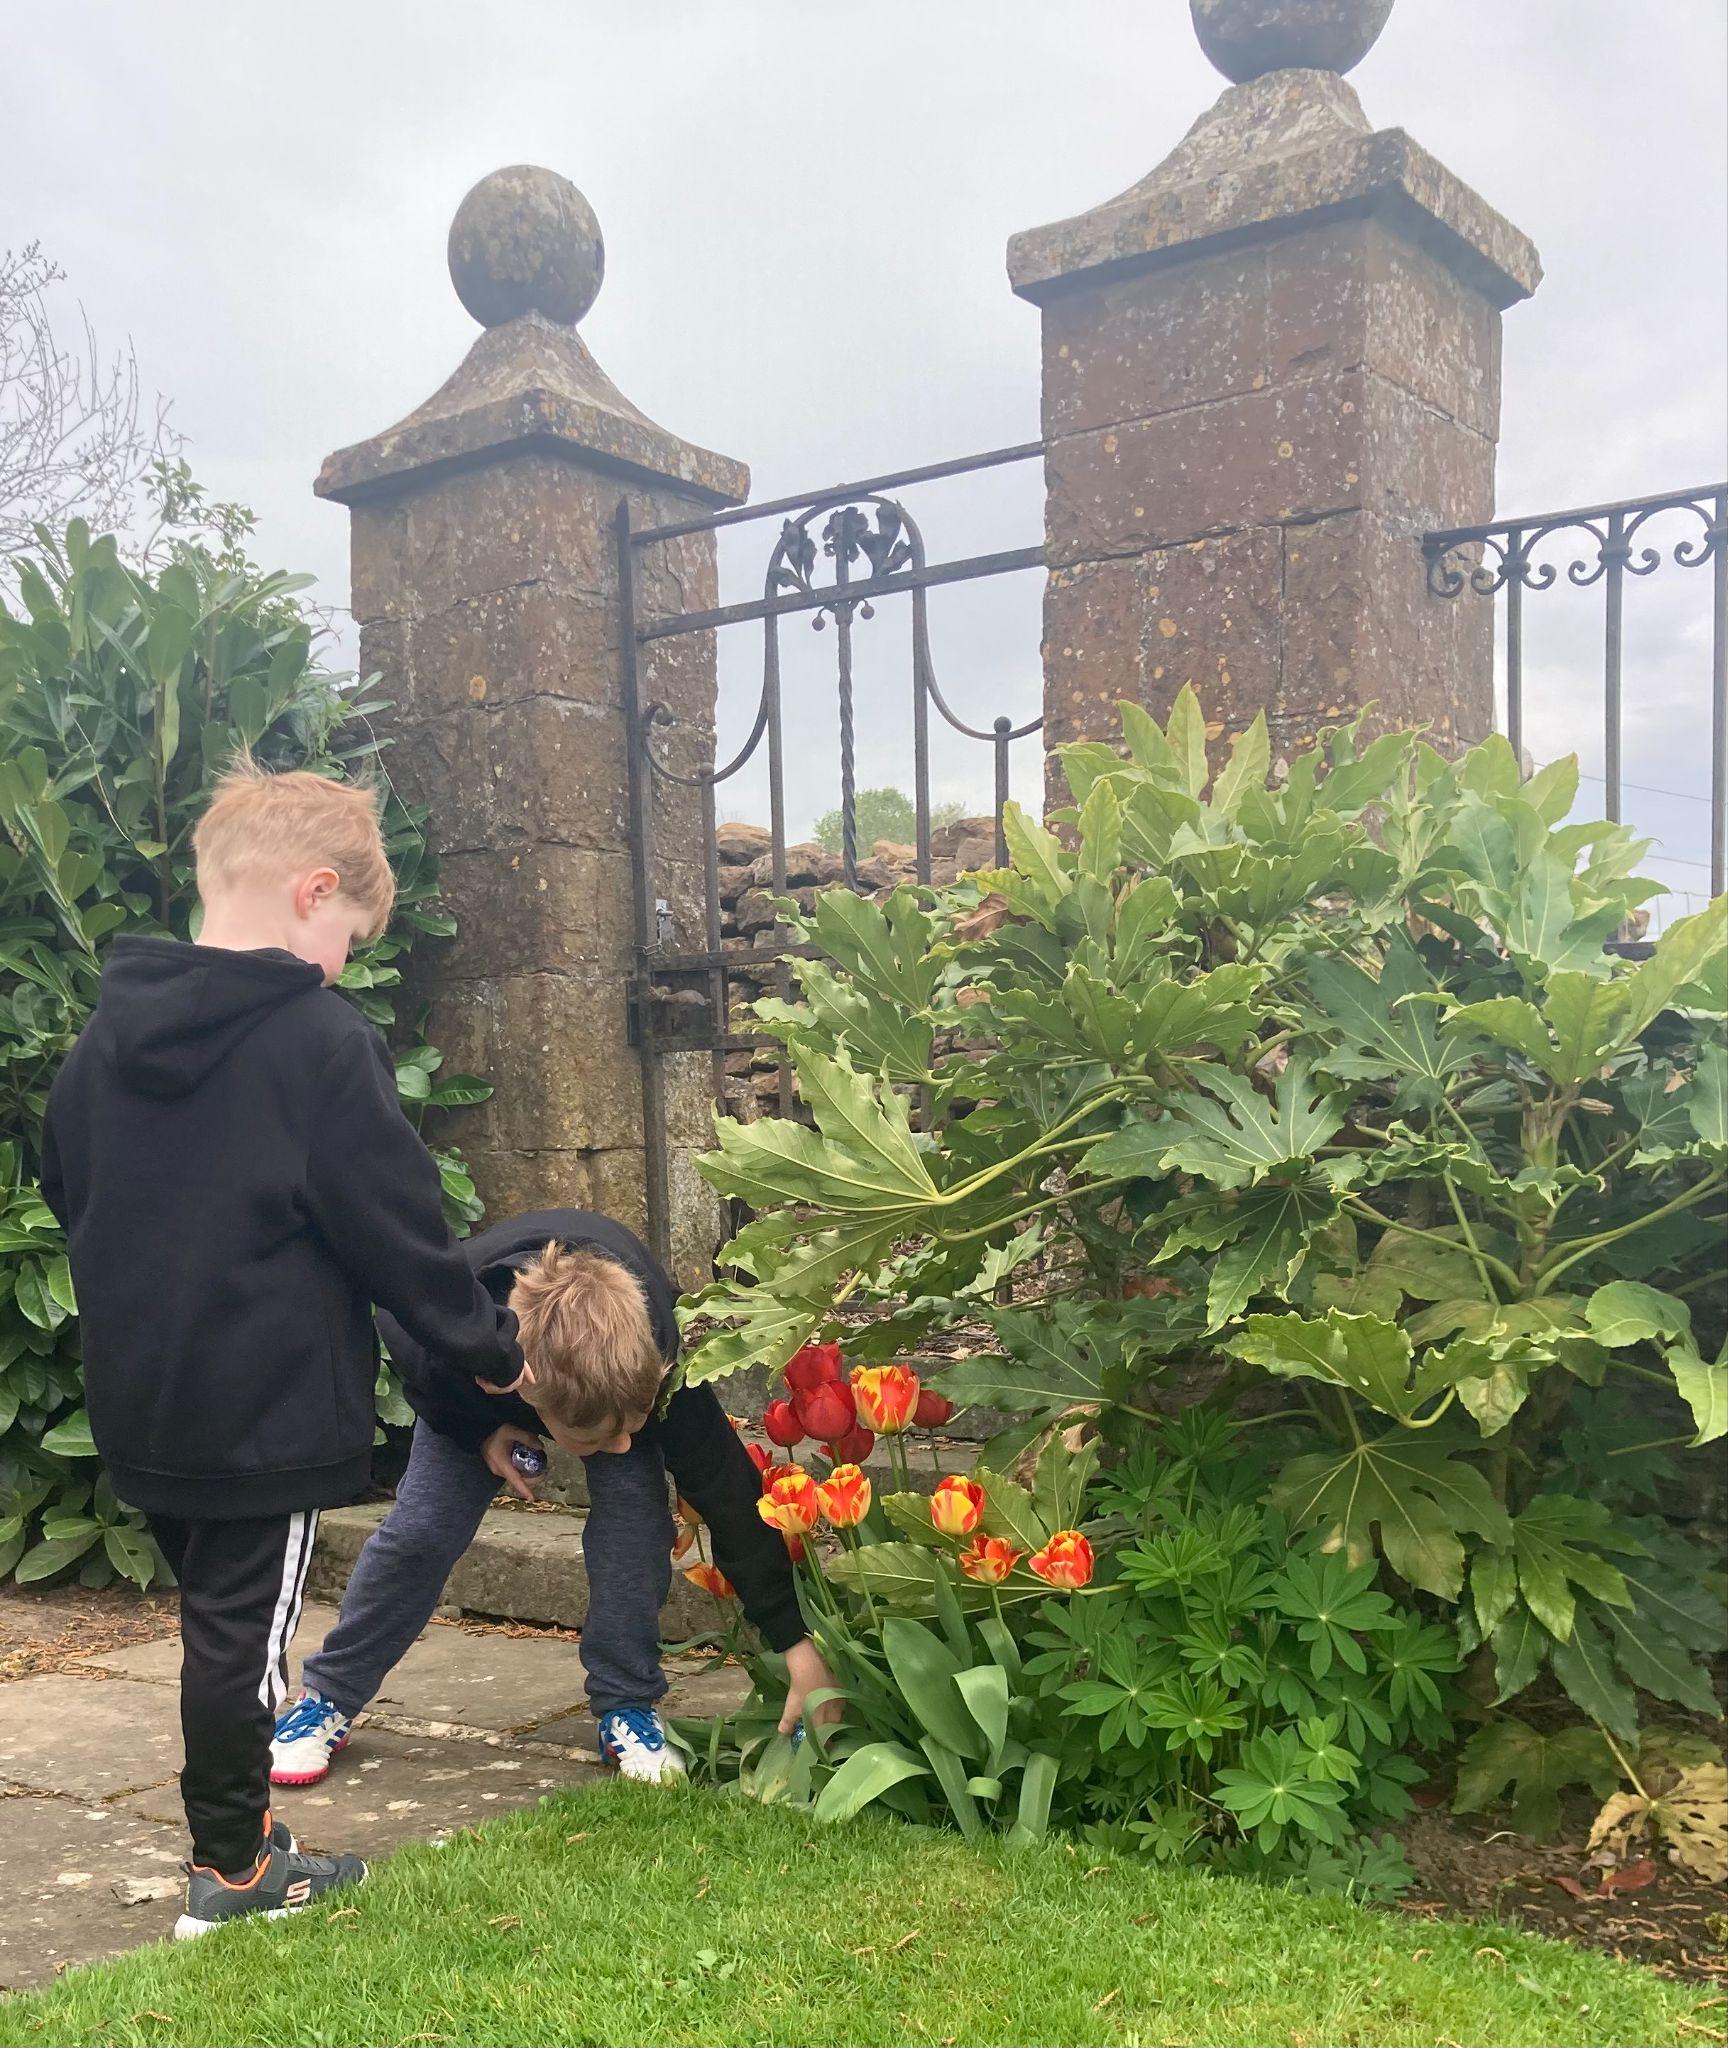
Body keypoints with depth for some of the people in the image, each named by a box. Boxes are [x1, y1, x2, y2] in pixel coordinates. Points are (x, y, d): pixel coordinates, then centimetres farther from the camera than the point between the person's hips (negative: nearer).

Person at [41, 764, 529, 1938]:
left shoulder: (107, 1034, 3)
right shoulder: (321, 1042, -19)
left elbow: (68, 1194, 16)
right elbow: (398, 1230, -16)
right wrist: (490, 1353, -3)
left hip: (140, 1403, 7)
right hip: (269, 1411, -7)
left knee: (214, 1618, 21)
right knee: (242, 1637, 6)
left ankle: (234, 1828, 33)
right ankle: (232, 1872, 21)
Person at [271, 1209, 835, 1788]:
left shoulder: (661, 1356, -45)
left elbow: (728, 1493, -37)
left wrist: (796, 1643, -36)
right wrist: (480, 1432, -25)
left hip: (622, 1378, 0)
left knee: (634, 1513, -23)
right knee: (421, 1526, -9)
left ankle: (627, 1706, -4)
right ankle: (327, 1697, 13)